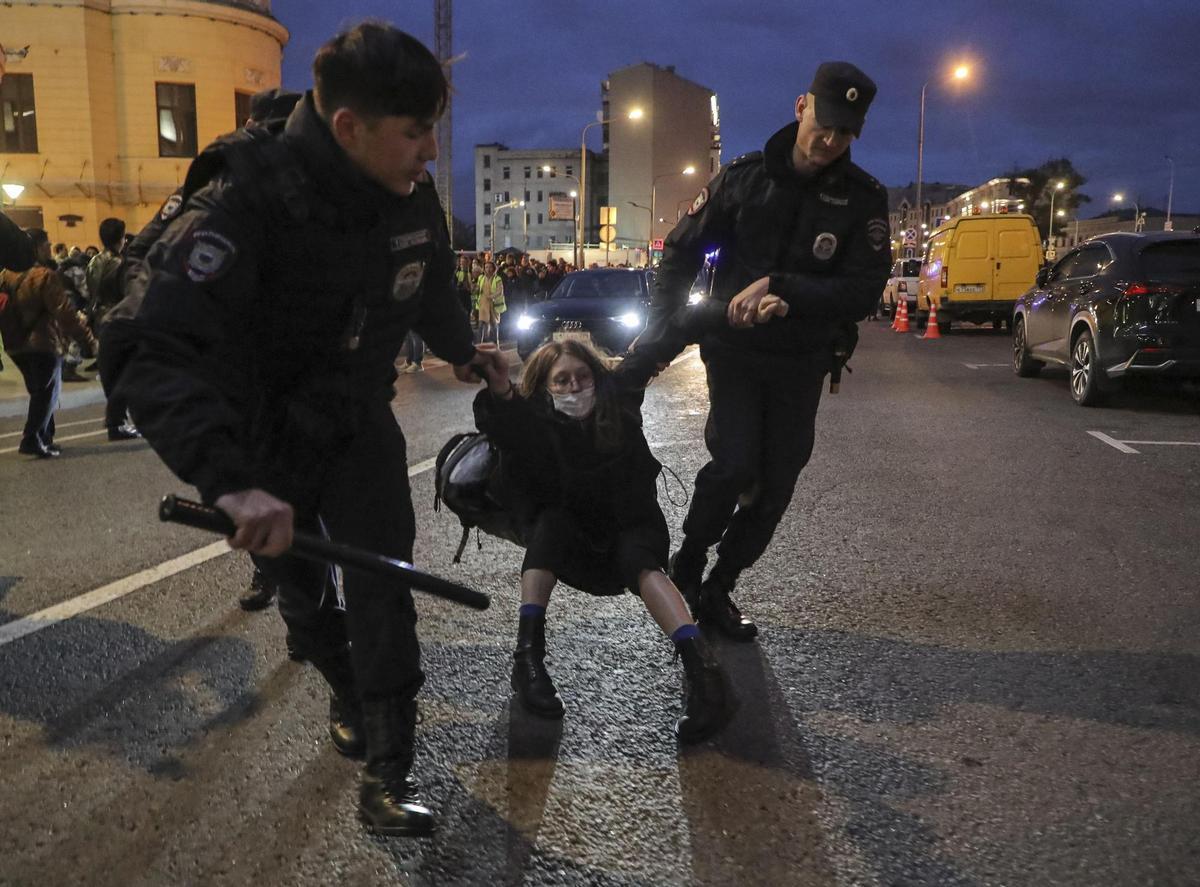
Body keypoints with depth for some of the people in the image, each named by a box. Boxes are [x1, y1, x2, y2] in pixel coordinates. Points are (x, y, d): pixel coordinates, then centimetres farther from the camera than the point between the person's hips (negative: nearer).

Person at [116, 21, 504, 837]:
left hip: (359, 420, 3)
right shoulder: (248, 199, -32)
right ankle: (348, 693, 45)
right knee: (302, 589, 15)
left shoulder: (414, 196, -13)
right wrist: (229, 479, -54)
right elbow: (152, 348, -41)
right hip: (264, 438, -2)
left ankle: (390, 770, 7)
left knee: (382, 586, -6)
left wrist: (464, 351, 30)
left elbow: (432, 289, 12)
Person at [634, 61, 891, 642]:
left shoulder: (863, 199, -5)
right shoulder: (744, 179, -4)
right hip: (735, 349, -2)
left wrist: (777, 286, -24)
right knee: (734, 464, -19)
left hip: (802, 363, 2)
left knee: (774, 490, 5)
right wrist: (655, 332, -5)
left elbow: (862, 293, -13)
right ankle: (686, 566, 7)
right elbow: (681, 254, 3)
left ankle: (717, 592, 24)